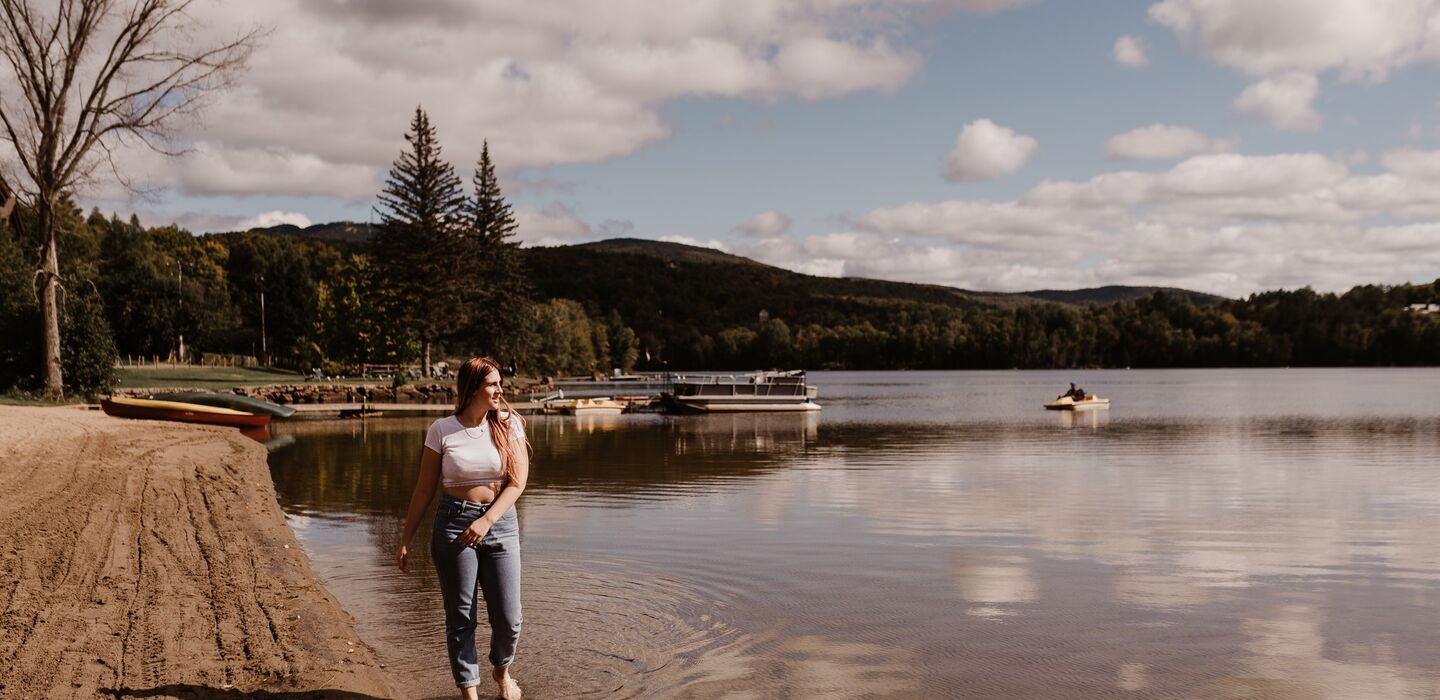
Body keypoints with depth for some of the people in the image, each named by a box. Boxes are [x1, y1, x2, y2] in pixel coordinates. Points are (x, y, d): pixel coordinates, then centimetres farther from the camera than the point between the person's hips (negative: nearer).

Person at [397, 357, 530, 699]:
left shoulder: (510, 425, -1)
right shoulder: (441, 430, -3)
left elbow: (517, 482, -5)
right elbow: (424, 490, 3)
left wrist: (487, 520, -17)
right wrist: (405, 540, 3)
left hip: (500, 522, 1)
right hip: (453, 525, -1)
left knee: (508, 619, 2)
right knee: (461, 618, 4)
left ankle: (502, 669, 33)